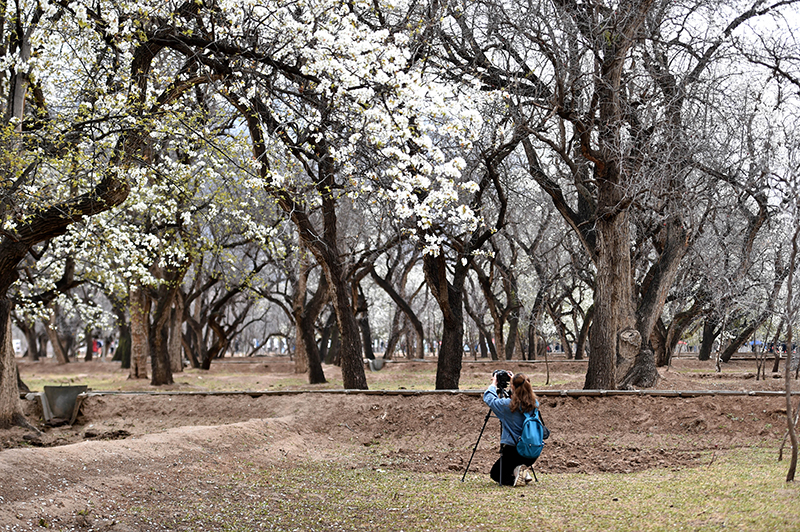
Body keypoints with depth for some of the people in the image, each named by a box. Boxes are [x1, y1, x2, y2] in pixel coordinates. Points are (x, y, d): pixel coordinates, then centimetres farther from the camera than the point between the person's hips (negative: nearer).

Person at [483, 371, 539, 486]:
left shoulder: (507, 404, -17)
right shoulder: (534, 403, -3)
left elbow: (488, 398, -1)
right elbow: (524, 394, 22)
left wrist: (493, 384, 14)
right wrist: (515, 380, 27)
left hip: (512, 450, -5)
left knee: (495, 474, 16)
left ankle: (515, 473, -13)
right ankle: (524, 472, 3)